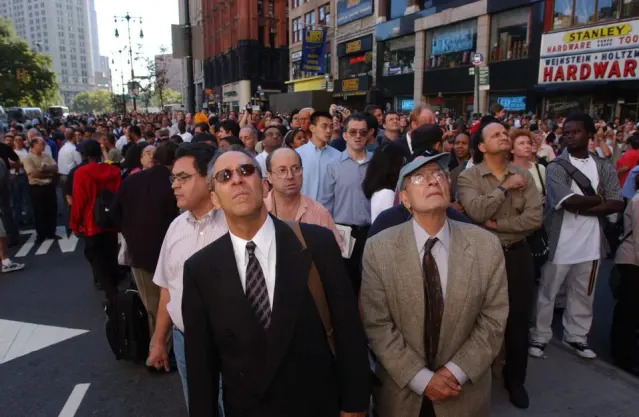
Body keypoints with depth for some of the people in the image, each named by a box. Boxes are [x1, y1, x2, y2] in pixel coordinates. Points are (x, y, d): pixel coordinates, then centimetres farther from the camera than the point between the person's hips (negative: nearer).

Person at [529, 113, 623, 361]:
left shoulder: (604, 168, 6)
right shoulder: (556, 167, -7)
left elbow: (617, 204, -4)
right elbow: (568, 201, -21)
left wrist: (584, 208, -16)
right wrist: (598, 198, -7)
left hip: (591, 242, 4)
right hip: (560, 242, -4)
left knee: (583, 294, 16)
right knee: (548, 293, 7)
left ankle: (576, 336, 32)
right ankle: (540, 337, 20)